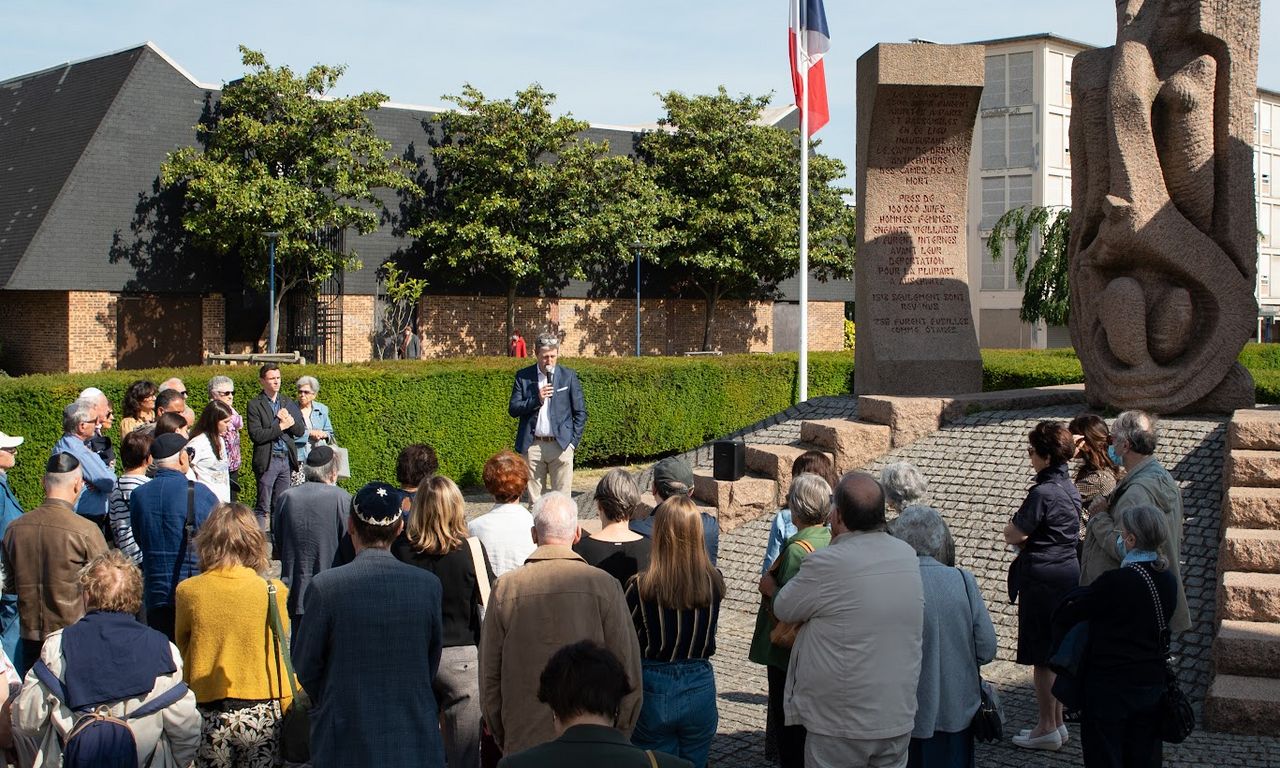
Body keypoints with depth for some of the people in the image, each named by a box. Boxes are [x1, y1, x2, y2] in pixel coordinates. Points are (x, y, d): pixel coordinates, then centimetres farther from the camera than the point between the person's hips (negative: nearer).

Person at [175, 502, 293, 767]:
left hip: (209, 717, 0)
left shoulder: (188, 591, -5)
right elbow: (280, 654, 2)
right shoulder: (272, 591, -7)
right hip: (262, 715, 0)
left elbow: (182, 646, 9)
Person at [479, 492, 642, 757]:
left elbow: (489, 676, 2)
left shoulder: (505, 588, -3)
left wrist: (502, 740, 14)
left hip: (523, 745, 1)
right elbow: (628, 668, -4)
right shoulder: (605, 586, -6)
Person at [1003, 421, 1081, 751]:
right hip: (1068, 572, 9)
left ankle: (1047, 728, 7)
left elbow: (1012, 534, -16)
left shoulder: (1042, 493, -20)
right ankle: (1057, 722, 24)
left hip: (1042, 578, -9)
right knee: (1057, 654, 16)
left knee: (1041, 656, 0)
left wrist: (1018, 532, 2)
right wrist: (1028, 536, 3)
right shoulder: (1070, 488, 8)